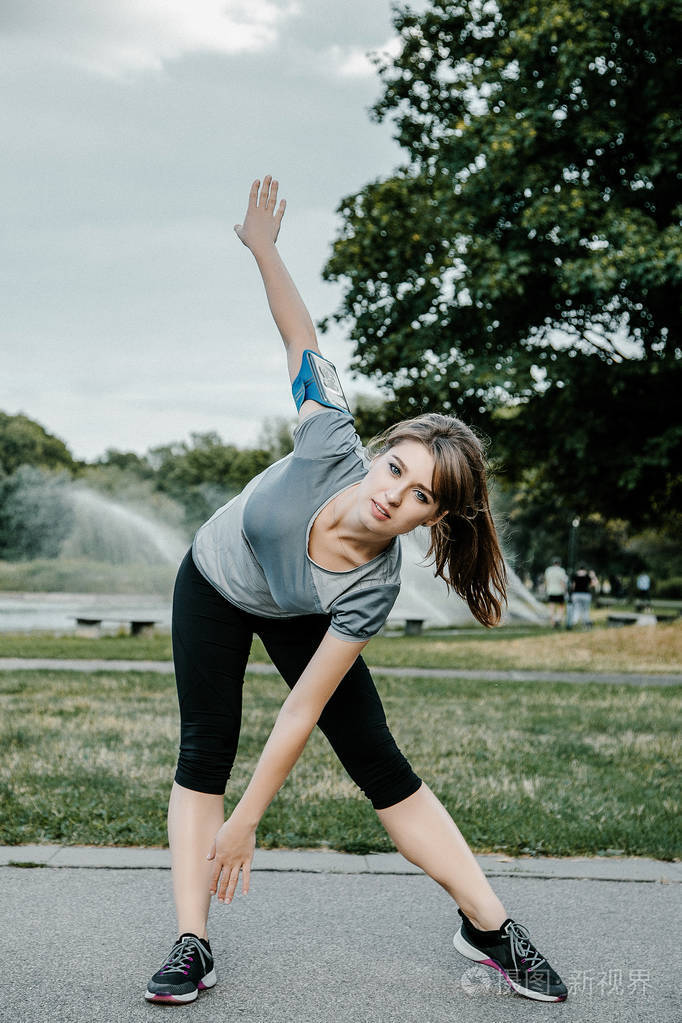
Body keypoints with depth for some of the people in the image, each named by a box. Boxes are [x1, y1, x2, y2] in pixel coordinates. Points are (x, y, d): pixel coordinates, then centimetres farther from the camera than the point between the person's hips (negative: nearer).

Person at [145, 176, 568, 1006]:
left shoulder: (370, 591, -36)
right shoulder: (330, 444, -38)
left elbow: (302, 710, -30)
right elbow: (300, 335, -23)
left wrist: (244, 826, -26)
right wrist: (263, 247, -23)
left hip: (298, 618, -1)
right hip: (212, 587, 1)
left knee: (380, 764, -7)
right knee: (203, 753, -10)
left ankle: (488, 927, 5)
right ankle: (191, 946, -5)